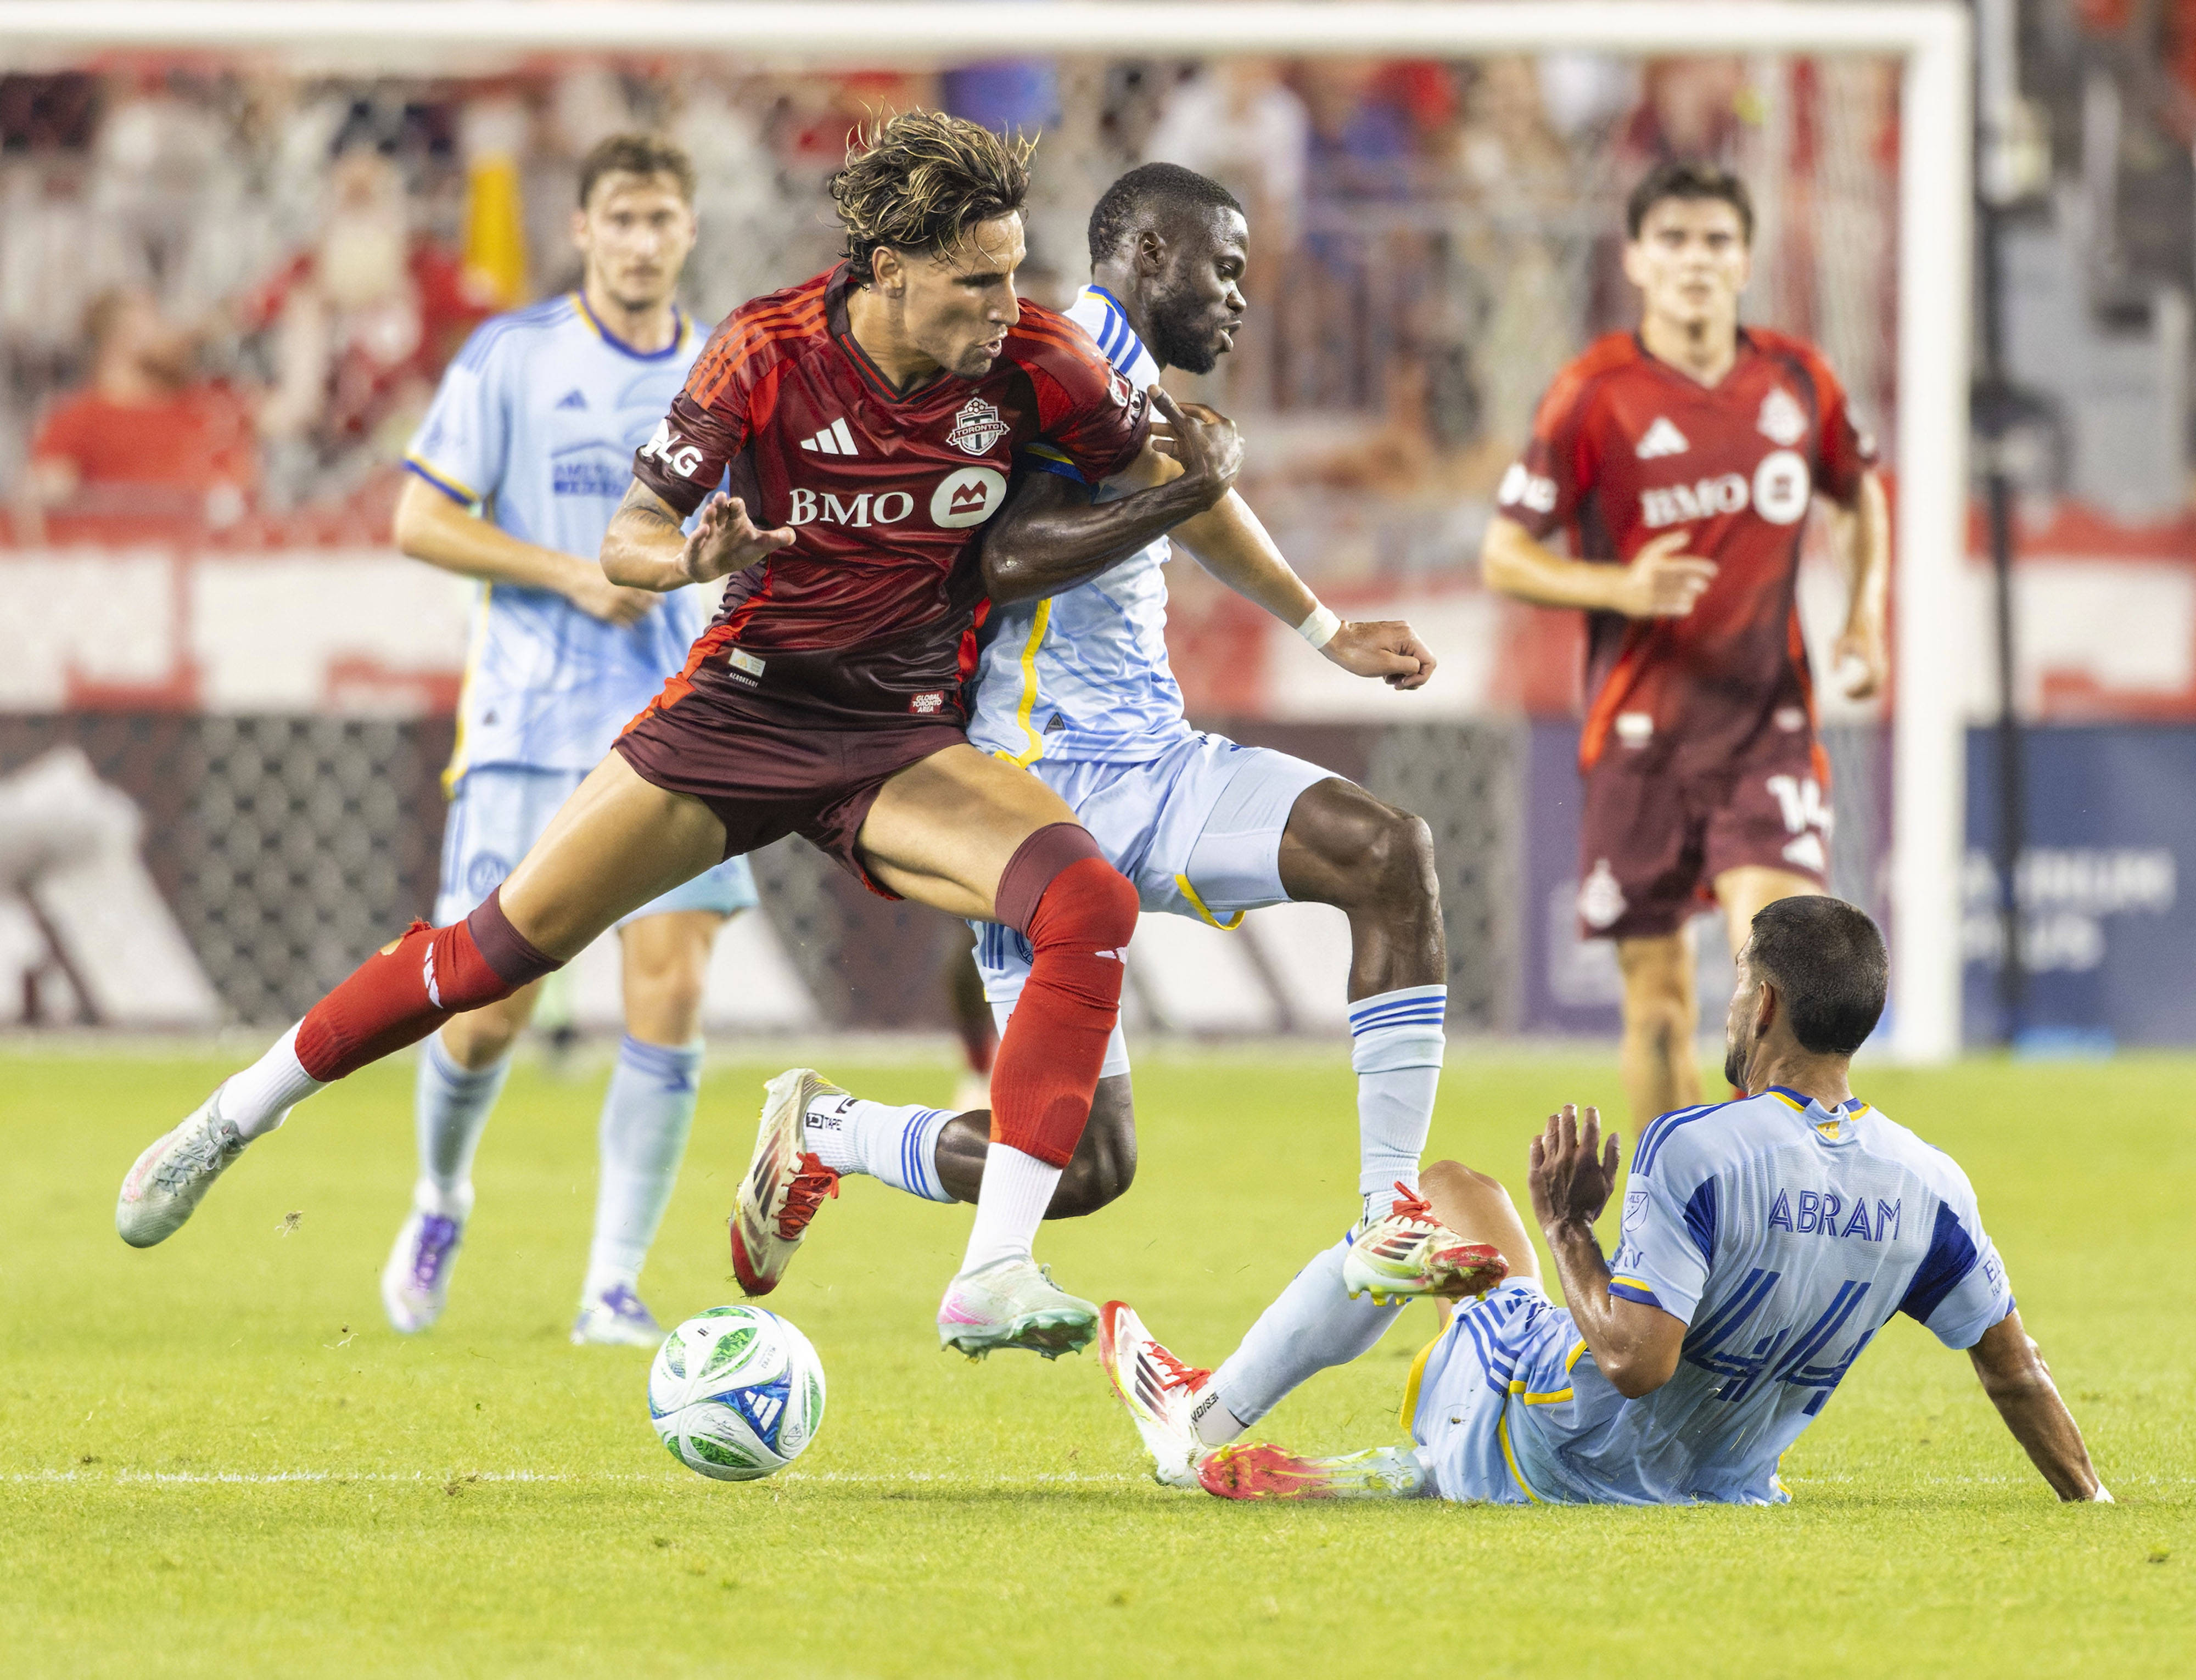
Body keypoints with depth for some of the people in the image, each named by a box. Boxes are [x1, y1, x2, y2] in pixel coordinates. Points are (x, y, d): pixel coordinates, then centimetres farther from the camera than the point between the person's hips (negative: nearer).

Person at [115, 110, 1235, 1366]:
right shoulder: (770, 349, -15)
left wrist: (1200, 473, -21)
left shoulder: (1030, 360, -11)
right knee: (503, 945, -1)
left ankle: (995, 1278, -31)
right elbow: (628, 538, -9)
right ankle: (235, 1118, 24)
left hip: (904, 743, 1)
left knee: (1091, 905, -28)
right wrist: (695, 560, -32)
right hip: (742, 704, -1)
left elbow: (1180, 468, 3)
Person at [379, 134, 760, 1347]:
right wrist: (574, 577, -13)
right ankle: (440, 1203, 26)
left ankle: (614, 1288, -4)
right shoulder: (514, 358, -2)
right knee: (491, 1007, -5)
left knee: (669, 995, -11)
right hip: (528, 731, -3)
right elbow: (419, 521, -4)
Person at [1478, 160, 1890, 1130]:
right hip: (1639, 735, -1)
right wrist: (1621, 588, -19)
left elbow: (1859, 493, 25)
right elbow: (1503, 557, -2)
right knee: (1660, 1005, 3)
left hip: (1768, 722, 1)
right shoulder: (1595, 395, -5)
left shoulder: (1798, 382, 4)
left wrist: (1865, 615, 9)